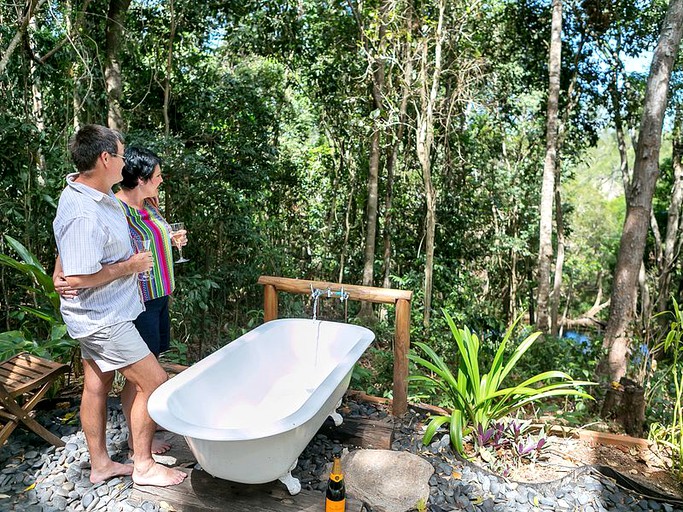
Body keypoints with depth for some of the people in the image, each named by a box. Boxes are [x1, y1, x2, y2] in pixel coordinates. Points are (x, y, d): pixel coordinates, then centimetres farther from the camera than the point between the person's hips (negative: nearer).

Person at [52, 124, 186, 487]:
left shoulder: (92, 193, 4)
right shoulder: (84, 215, -28)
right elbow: (76, 278, -30)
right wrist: (130, 266, -18)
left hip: (98, 316, 10)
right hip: (102, 318, -10)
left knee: (97, 386, 18)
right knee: (154, 381, -1)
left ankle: (100, 464, 33)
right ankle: (144, 466, 15)